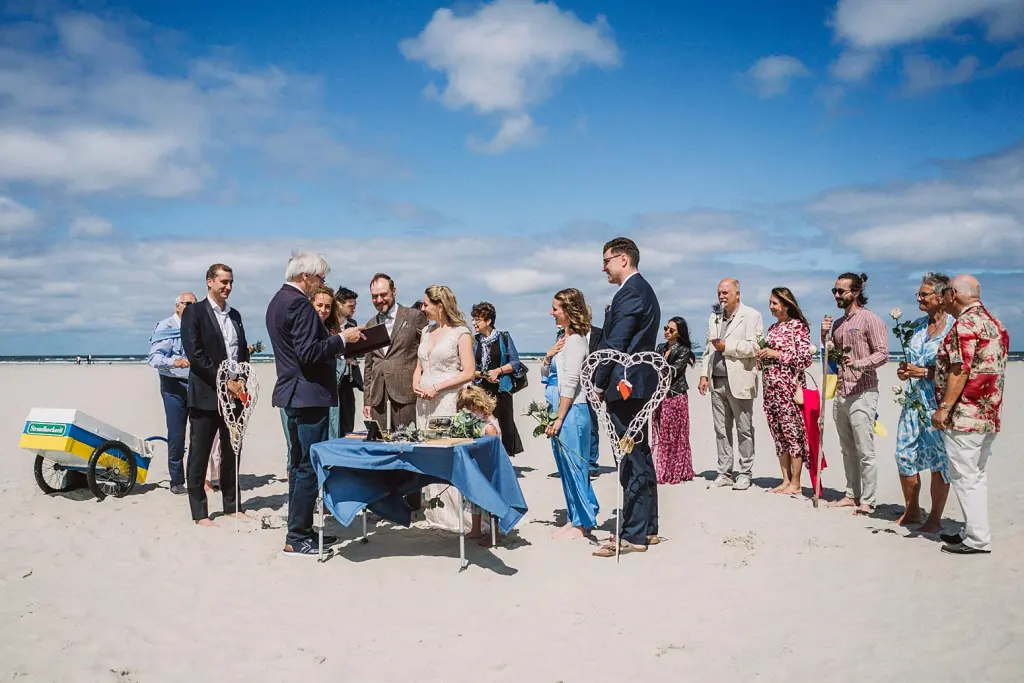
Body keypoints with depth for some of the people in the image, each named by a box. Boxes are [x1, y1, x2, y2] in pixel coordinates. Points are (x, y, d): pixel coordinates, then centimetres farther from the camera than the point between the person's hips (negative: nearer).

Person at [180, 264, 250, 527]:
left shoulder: (235, 315, 16)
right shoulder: (194, 312, -3)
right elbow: (195, 354, -12)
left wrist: (241, 380, 0)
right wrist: (224, 380, -15)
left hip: (233, 394, 6)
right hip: (206, 395, -6)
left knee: (232, 452, 11)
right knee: (199, 455, 1)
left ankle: (232, 506, 20)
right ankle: (199, 513, 8)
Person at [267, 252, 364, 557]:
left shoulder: (278, 300, 15)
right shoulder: (299, 304, -16)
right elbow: (309, 353, -23)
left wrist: (334, 341, 16)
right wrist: (341, 339, -13)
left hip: (293, 393, 11)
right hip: (308, 394, -11)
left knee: (299, 464, 16)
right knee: (308, 466, -5)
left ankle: (300, 529, 24)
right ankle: (297, 539, 0)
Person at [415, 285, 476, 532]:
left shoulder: (460, 333, -4)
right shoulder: (426, 331, 16)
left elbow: (468, 372, -10)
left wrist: (436, 387, -15)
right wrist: (416, 384, 0)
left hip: (448, 401, -7)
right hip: (424, 401, 7)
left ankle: (456, 515, -3)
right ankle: (435, 514, 12)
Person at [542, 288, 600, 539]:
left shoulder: (575, 341, -13)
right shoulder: (564, 340, 14)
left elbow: (570, 384, -18)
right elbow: (545, 373, 20)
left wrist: (559, 419, -18)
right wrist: (549, 355, 0)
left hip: (571, 412, -9)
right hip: (561, 411, 9)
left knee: (573, 467, -2)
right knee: (567, 468, 14)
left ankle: (582, 523, 7)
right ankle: (576, 518, 24)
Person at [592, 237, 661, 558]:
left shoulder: (630, 292, -14)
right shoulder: (643, 289, 19)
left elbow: (615, 343, -19)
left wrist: (600, 383, -10)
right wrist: (605, 381, 15)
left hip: (624, 385, -11)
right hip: (639, 384, 11)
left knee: (632, 460, -7)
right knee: (640, 457, 15)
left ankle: (633, 536, -1)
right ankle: (647, 528, 23)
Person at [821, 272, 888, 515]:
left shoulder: (870, 320, -5)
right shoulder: (837, 323, 17)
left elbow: (882, 353, -11)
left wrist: (859, 363, -27)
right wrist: (825, 336, 5)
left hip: (862, 393, -7)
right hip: (840, 394, 7)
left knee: (865, 451, -6)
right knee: (847, 450, 12)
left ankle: (867, 501, -2)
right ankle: (852, 495, 20)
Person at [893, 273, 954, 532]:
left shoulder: (954, 328, -10)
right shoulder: (918, 325, 12)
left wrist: (925, 373, -18)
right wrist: (904, 371, 6)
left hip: (939, 404, -7)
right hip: (914, 401, 7)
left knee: (939, 460, 1)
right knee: (904, 454, 9)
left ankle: (935, 518, 13)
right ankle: (911, 512, 24)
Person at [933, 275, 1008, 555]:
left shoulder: (965, 325, -15)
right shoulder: (995, 323, 15)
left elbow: (960, 371, -21)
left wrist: (943, 408, -19)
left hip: (965, 415, -10)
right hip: (990, 415, 10)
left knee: (964, 477, -4)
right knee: (977, 475, 15)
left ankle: (978, 539, 0)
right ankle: (975, 531, 21)